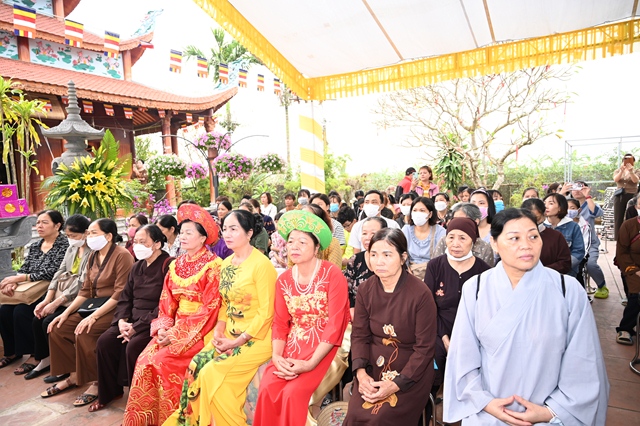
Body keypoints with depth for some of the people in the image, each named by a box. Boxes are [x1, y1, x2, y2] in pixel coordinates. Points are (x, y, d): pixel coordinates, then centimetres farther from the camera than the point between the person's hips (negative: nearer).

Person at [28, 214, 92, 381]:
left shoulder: (93, 252, -16)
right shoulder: (72, 248, 11)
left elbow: (82, 282, -20)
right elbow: (60, 273, 7)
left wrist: (55, 303, -18)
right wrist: (47, 300, -4)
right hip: (62, 294, 8)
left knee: (49, 322, -17)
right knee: (38, 319, -5)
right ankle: (46, 359, 15)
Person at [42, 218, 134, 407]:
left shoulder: (122, 255, -16)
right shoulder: (93, 256, 11)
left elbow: (120, 294, -21)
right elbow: (85, 290, 13)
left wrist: (94, 316, -24)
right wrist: (66, 312, 2)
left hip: (115, 309, -9)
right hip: (95, 305, 9)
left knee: (84, 333, -26)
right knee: (58, 328, -2)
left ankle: (96, 383, -7)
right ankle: (74, 375, 12)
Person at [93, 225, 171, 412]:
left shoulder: (168, 265, -15)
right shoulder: (137, 267, 12)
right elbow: (125, 298, 12)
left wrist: (138, 326, -19)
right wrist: (122, 320, -7)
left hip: (153, 321, -8)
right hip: (133, 319, 8)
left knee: (132, 346, -26)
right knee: (104, 341, -8)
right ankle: (108, 392, 14)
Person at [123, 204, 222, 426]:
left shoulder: (212, 266, -12)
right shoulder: (176, 265, 9)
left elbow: (210, 309, -16)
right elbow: (166, 304, 10)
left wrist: (177, 334, -16)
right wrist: (163, 328, -7)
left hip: (199, 330, -6)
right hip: (176, 326, 6)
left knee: (162, 361, -20)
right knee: (145, 360, -12)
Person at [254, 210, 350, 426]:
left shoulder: (332, 274, -14)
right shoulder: (284, 280, 4)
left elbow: (335, 326, -16)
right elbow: (280, 323, 5)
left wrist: (309, 364, -20)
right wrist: (276, 356, -12)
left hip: (323, 348, -4)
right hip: (293, 345, 5)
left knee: (293, 392, -22)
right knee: (267, 388, -16)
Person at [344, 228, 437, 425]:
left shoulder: (421, 294, -17)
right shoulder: (365, 289, -3)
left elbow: (425, 348, -13)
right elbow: (359, 335, 0)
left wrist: (397, 384, -19)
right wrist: (361, 373, -16)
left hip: (410, 372, -3)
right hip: (373, 366, 4)